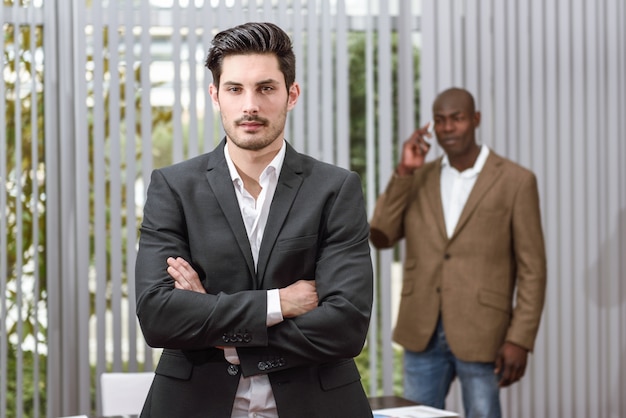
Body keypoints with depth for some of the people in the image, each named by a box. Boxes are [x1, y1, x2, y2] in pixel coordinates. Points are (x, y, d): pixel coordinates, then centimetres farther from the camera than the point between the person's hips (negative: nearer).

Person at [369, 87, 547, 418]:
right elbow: (380, 236, -1)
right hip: (422, 332, 4)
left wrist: (520, 340, -12)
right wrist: (403, 172, -8)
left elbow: (532, 269, -5)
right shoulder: (418, 178, 9)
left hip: (480, 336, -4)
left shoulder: (515, 181, -4)